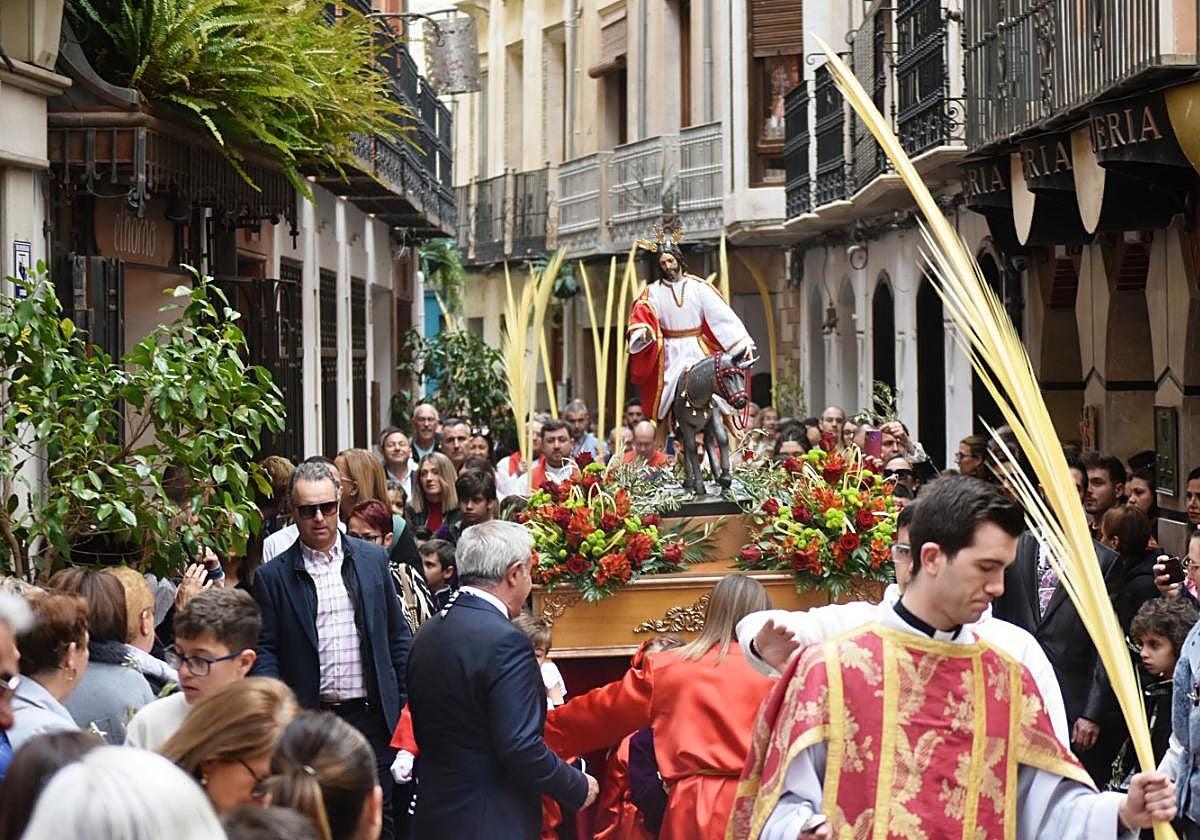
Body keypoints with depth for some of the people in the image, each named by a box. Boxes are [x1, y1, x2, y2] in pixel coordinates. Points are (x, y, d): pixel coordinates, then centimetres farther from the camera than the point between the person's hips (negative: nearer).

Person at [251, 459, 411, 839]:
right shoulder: (273, 576, 2)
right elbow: (265, 651, 1)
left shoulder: (373, 559, 8)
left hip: (371, 714, 2)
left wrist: (407, 704, 7)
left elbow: (398, 636, 11)